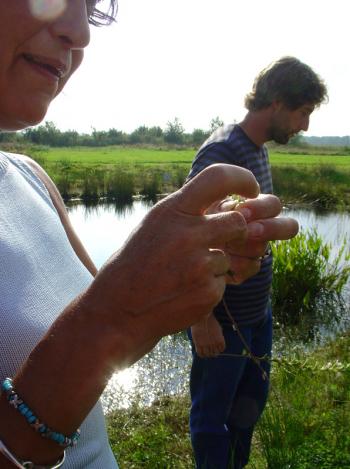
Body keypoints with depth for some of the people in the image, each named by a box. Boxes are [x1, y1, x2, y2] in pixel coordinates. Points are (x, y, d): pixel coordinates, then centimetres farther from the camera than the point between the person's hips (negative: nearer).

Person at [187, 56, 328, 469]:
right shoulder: (221, 152, -20)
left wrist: (262, 300, 18)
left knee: (251, 401, 25)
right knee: (212, 412, 12)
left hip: (257, 311, 9)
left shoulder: (258, 149, 8)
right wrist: (202, 318, -21)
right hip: (223, 320, -9)